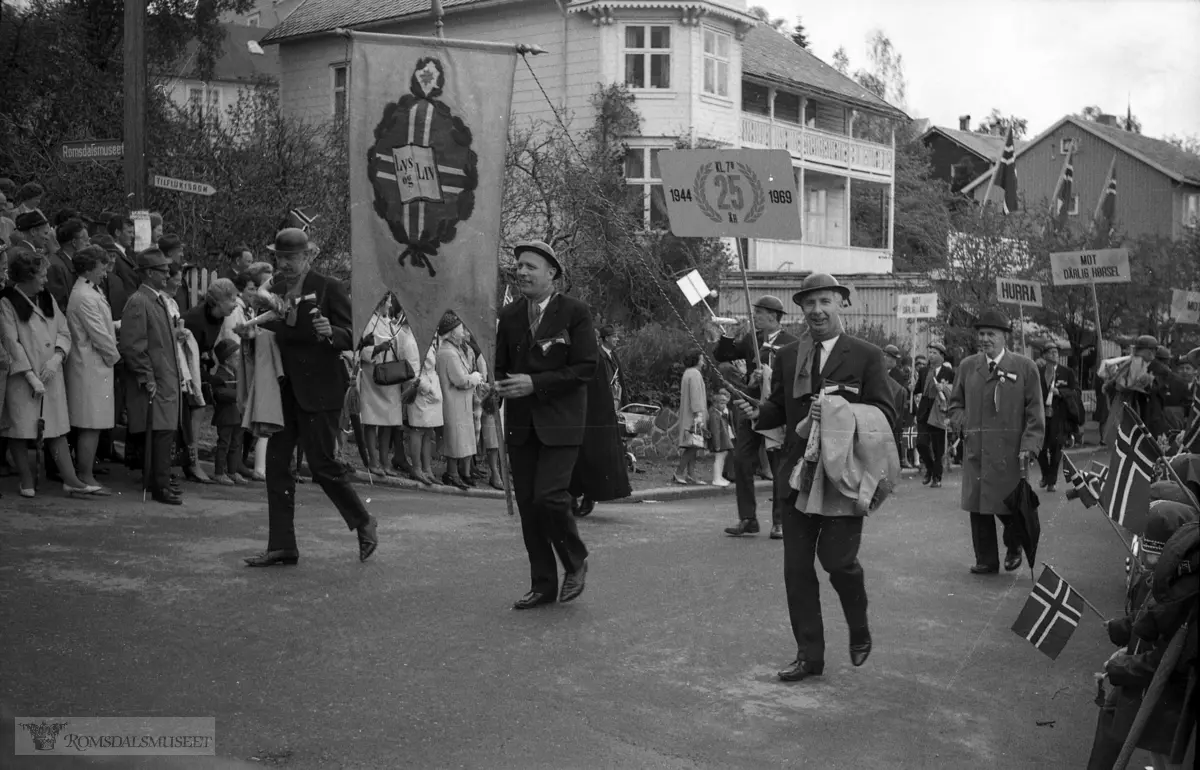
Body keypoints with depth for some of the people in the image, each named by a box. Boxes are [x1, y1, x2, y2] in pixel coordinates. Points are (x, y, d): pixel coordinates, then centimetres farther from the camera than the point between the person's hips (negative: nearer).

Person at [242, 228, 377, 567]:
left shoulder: (329, 288, -5)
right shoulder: (274, 291, 11)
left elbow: (351, 338, -7)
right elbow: (271, 336, 18)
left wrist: (330, 332, -27)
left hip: (319, 389, -6)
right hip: (283, 388, 6)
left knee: (322, 463, -5)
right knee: (276, 465, 4)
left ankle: (364, 523, 17)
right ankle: (282, 546, 10)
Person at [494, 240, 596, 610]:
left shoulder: (575, 313, -4)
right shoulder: (509, 315, 11)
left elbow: (586, 367, -10)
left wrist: (535, 383, -16)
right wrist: (505, 385, -2)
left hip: (560, 422, -5)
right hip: (520, 423, 5)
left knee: (549, 497, -15)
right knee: (527, 504, 6)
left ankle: (576, 562, 11)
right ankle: (543, 585, 17)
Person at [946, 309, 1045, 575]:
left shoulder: (1025, 368, 1)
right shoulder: (967, 366, 10)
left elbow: (1035, 413, 0)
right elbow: (954, 404, 21)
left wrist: (1029, 447, -10)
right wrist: (966, 424, 2)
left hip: (1009, 453, -3)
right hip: (975, 451, 3)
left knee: (1010, 507, 0)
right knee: (978, 506, 3)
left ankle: (1014, 548, 29)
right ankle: (986, 560, 15)